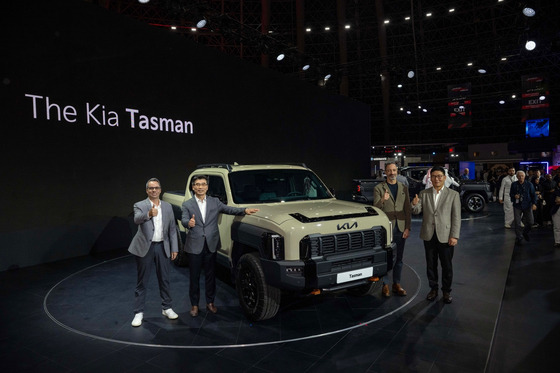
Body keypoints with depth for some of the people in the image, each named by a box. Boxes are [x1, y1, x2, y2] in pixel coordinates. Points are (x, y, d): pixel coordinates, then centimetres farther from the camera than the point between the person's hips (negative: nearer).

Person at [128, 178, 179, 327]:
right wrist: (149, 214, -48)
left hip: (162, 247, 3)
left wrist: (174, 248, 3)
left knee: (164, 280, 12)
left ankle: (166, 308, 27)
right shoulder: (140, 206, -4)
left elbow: (172, 228, 8)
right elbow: (137, 220, -27)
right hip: (145, 247, -3)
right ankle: (139, 312, 18)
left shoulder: (167, 206, 7)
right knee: (142, 282, 6)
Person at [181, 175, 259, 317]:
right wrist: (189, 223, -38)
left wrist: (245, 210, -21)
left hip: (211, 245, 2)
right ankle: (194, 305, 22)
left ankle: (210, 302, 26)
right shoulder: (187, 204, 1)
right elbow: (184, 220, -14)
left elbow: (228, 209, -5)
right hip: (194, 246, -2)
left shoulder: (215, 202, 7)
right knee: (194, 277, 8)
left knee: (211, 276, 11)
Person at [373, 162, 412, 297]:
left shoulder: (404, 188, 10)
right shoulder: (378, 188, -1)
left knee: (399, 258, 10)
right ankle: (385, 285, 12)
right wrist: (382, 200, -29)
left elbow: (407, 209, 8)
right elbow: (375, 208, -8)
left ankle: (397, 284, 21)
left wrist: (407, 228, 1)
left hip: (400, 228, 3)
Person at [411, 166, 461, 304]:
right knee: (431, 264, 12)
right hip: (429, 235, 2)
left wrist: (454, 236, -10)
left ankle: (446, 291, 25)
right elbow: (417, 211, -1)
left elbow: (456, 217, -3)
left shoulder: (453, 194, -1)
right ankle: (433, 289, 27)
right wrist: (415, 204, -25)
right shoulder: (424, 194, 5)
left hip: (445, 236, -2)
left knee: (447, 266, 9)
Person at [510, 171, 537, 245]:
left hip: (527, 206, 1)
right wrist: (514, 196, -13)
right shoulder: (514, 184, 2)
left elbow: (533, 195, 2)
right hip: (517, 206, 0)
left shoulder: (529, 184, 1)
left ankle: (525, 233, 31)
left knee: (530, 222, 2)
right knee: (517, 223, -2)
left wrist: (534, 203, -10)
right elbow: (511, 194, 11)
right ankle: (519, 238, 11)